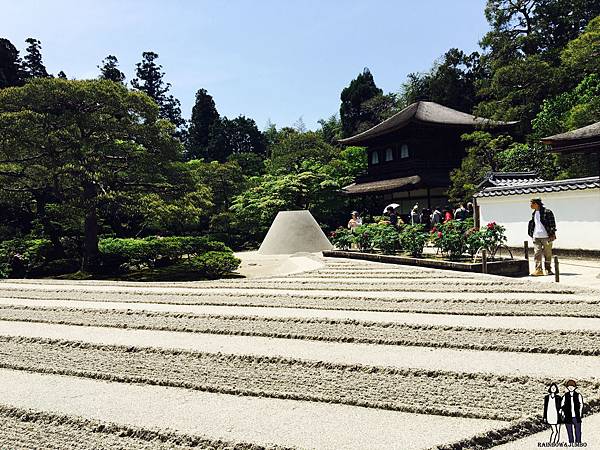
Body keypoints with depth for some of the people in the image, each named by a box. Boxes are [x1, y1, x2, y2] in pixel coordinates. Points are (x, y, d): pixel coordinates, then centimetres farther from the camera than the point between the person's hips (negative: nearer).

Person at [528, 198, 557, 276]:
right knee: (537, 254, -4)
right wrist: (532, 235, 17)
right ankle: (538, 270, -5)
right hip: (536, 237, 5)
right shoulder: (534, 213, 14)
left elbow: (552, 224, -8)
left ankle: (548, 269, 16)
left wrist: (552, 235, -12)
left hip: (546, 237, -5)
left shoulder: (547, 212, -8)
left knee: (548, 254, 5)